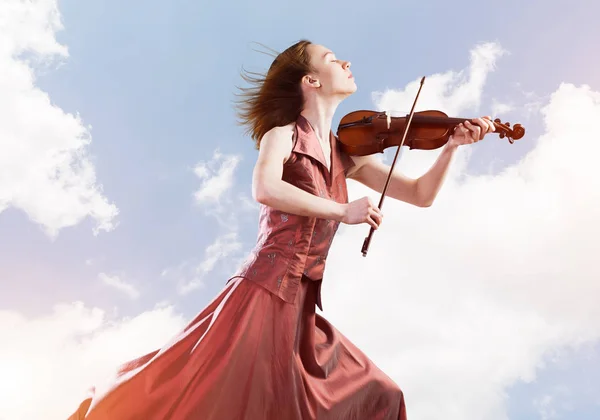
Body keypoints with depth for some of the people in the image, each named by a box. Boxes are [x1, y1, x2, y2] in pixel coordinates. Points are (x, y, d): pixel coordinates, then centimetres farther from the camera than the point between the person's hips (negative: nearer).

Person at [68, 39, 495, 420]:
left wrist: (451, 146, -1)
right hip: (264, 291, -7)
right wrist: (342, 210, -20)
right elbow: (265, 189, -24)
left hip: (302, 306, 7)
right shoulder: (283, 135, -1)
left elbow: (421, 195, 12)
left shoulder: (347, 155, 14)